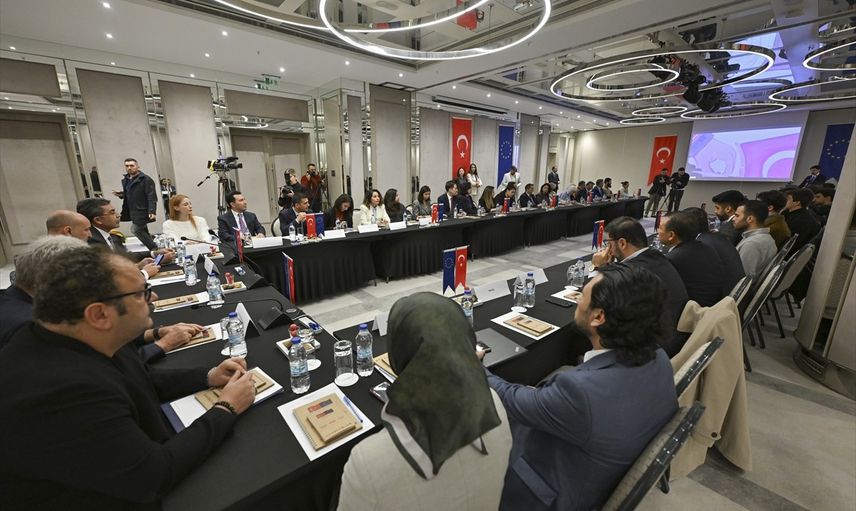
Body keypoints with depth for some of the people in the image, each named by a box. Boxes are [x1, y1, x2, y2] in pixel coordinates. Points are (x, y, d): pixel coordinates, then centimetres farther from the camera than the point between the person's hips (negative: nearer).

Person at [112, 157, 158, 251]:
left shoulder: (146, 179, -11)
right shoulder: (125, 180, 14)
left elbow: (152, 197, -18)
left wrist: (152, 211, -26)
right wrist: (121, 194, 5)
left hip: (142, 211, -8)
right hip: (132, 211, 8)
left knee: (135, 229, -13)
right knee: (143, 231, 15)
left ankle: (154, 248, -7)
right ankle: (154, 248, 28)